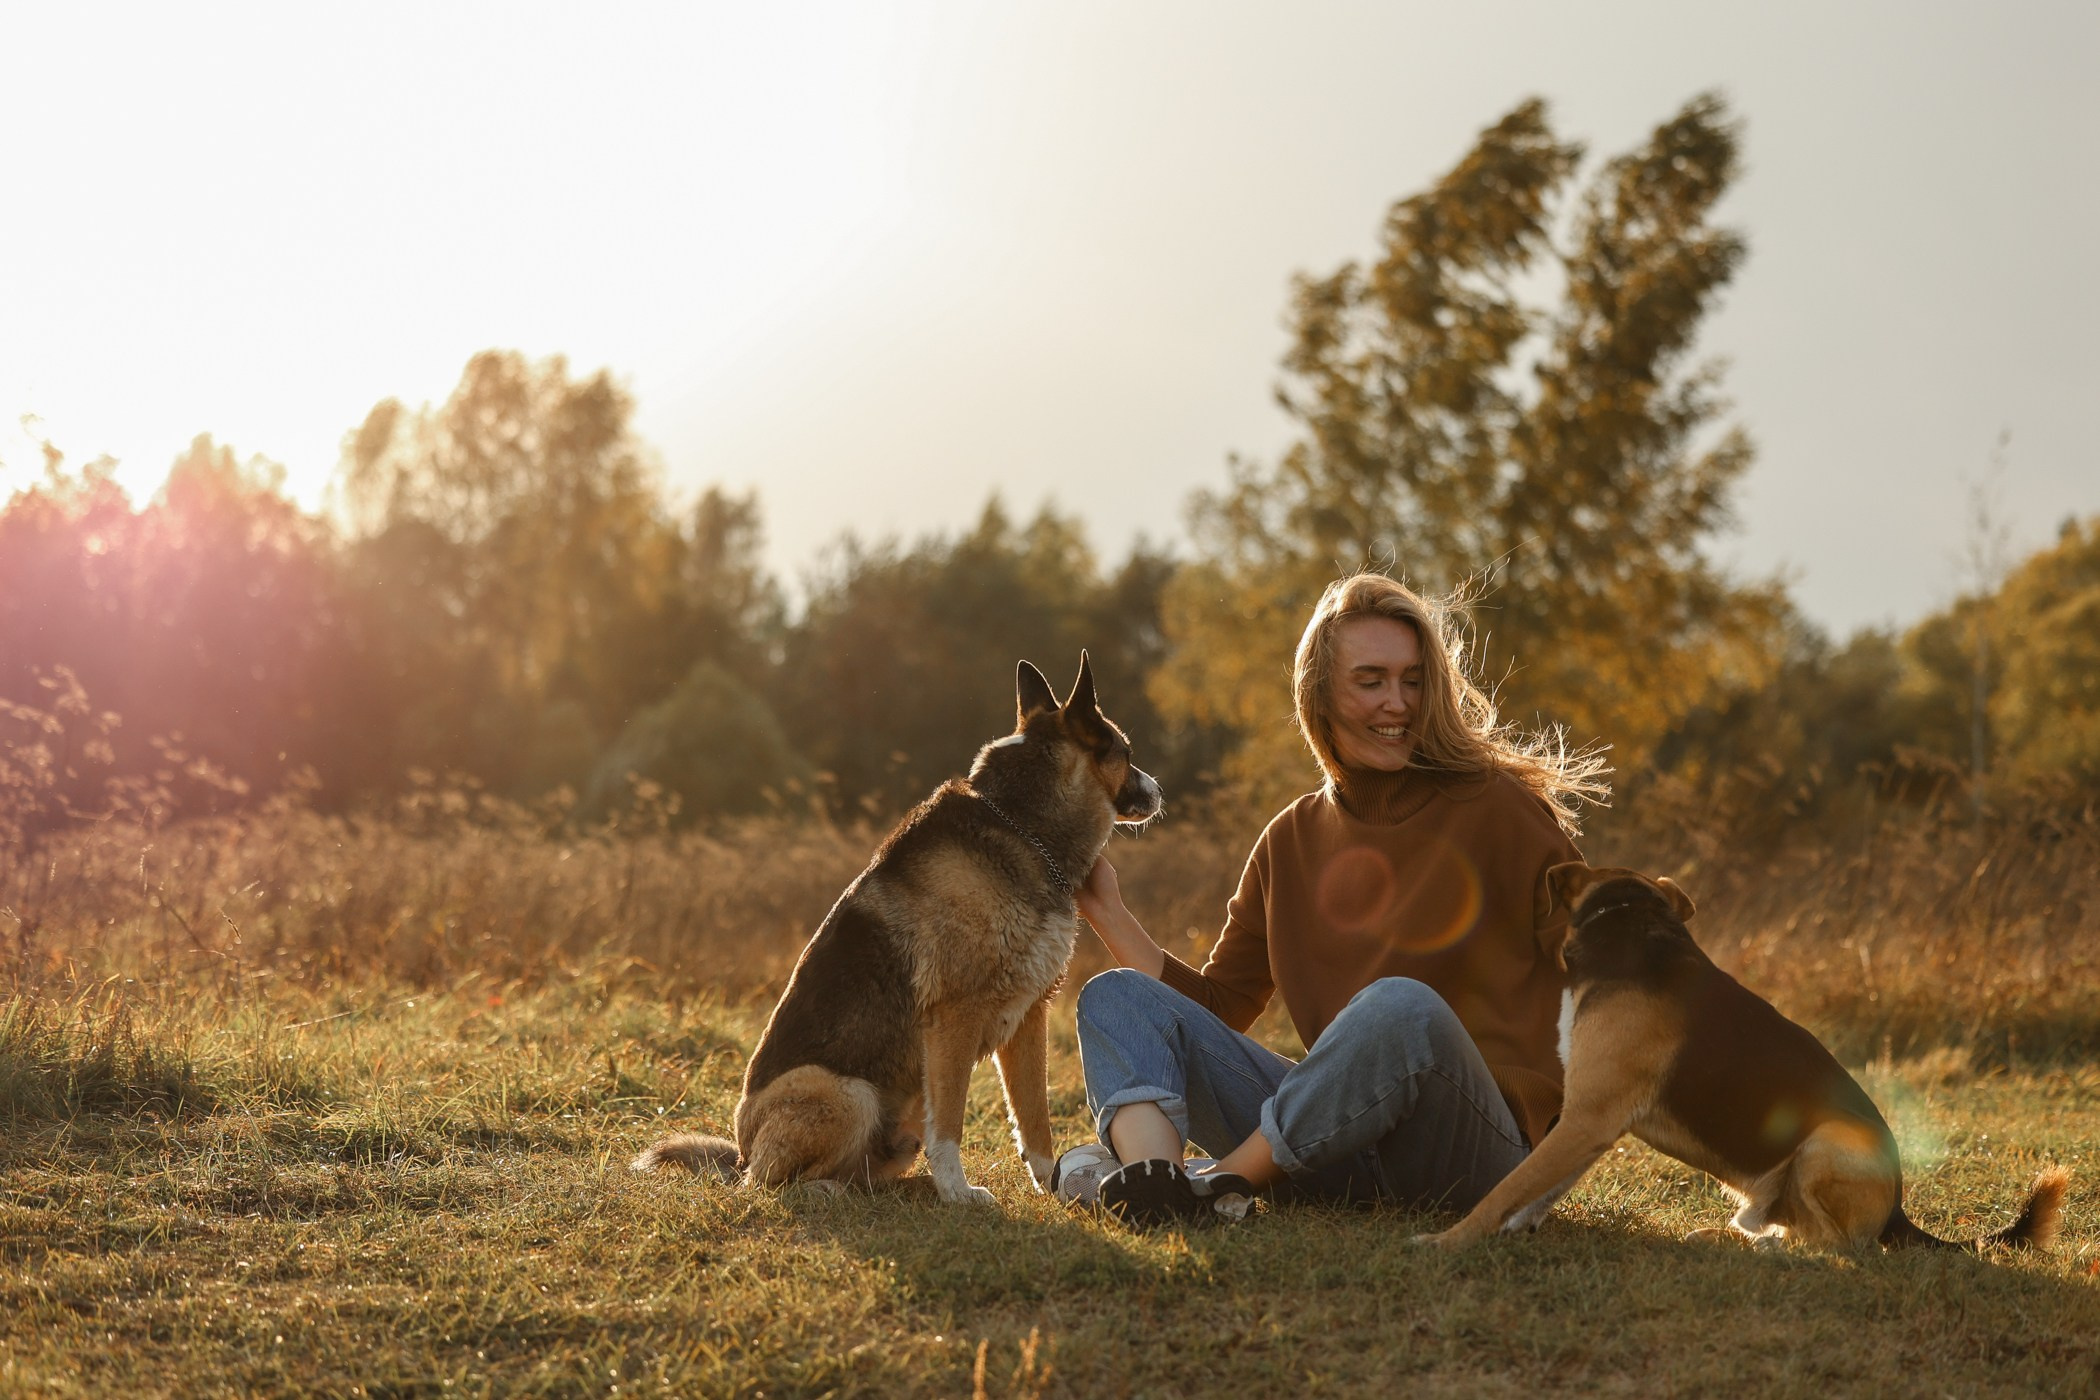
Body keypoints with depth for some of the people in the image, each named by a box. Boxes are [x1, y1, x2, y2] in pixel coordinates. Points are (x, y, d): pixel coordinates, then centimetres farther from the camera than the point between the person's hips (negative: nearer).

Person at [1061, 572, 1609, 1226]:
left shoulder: (1495, 810, 2)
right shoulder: (1292, 841, 16)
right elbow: (1214, 1006, 19)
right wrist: (1110, 916, 10)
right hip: (1340, 1149, 5)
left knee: (1401, 1006, -37)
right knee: (1115, 996, -6)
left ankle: (1216, 1183, -25)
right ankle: (1149, 1177, -39)